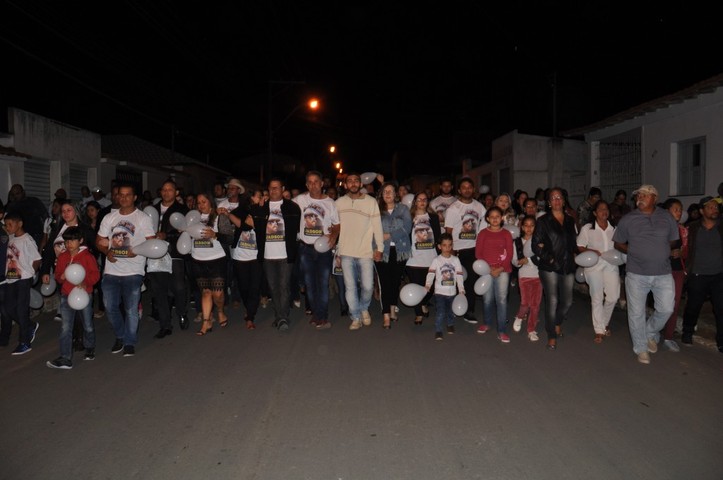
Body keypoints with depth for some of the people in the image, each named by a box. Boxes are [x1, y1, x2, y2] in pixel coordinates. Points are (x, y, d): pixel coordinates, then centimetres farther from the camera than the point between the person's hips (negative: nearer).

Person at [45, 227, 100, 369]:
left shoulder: (87, 256, -5)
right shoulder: (62, 257, 6)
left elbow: (96, 274, -7)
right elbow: (57, 275, 11)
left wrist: (86, 283, -23)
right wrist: (61, 277, -12)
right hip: (66, 296, 3)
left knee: (88, 326, 10)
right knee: (66, 328, -3)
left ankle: (90, 349, 34)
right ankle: (65, 359, -1)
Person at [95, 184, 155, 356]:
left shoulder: (143, 218, 1)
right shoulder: (109, 218, 13)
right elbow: (99, 241, 15)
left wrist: (137, 251, -20)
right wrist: (107, 251, -6)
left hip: (133, 271, -4)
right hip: (111, 270, 4)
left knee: (131, 309, -1)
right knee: (110, 307, 7)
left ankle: (129, 342, 15)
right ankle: (120, 336, 29)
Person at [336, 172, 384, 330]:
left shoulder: (371, 202, -3)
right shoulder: (339, 202, 4)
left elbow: (377, 226, -2)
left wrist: (379, 248, -3)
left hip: (366, 252, -1)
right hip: (346, 252, 2)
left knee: (368, 286, -1)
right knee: (350, 287, 3)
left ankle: (364, 308, 29)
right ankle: (356, 318, 18)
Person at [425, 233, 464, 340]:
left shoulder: (455, 260, 2)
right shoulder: (436, 260, -6)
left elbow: (459, 276, 2)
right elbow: (430, 274, -13)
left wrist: (461, 290, -2)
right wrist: (427, 285, -28)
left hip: (452, 292, 3)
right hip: (439, 292, -3)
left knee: (451, 311, 18)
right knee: (440, 312, -10)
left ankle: (450, 325, 43)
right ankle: (438, 331, -2)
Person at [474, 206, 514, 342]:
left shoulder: (506, 233, 6)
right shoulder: (483, 233, 6)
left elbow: (510, 253, 2)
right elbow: (478, 253, 2)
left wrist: (500, 269, -11)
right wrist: (488, 268, -10)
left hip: (502, 271, 0)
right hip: (486, 270, 1)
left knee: (502, 299, -5)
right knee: (488, 299, 7)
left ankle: (502, 331, -1)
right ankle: (487, 323, 29)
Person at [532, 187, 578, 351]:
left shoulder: (570, 220, 14)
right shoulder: (543, 221, -1)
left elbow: (574, 242, 22)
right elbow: (536, 246, -4)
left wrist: (573, 254, 5)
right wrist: (549, 258, -10)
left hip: (568, 266, 4)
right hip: (550, 268, -4)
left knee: (567, 301, 8)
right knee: (552, 301, -5)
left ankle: (558, 322, 39)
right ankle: (552, 336, 10)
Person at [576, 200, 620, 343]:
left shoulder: (614, 229, 8)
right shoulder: (587, 228, -2)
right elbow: (580, 247, -2)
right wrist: (591, 251, -19)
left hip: (611, 264, 3)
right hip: (594, 265, -3)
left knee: (613, 296, 1)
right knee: (597, 298, 0)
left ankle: (605, 322, 29)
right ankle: (599, 330, 9)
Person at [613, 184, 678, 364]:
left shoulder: (667, 218, 5)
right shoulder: (628, 219, 1)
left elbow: (673, 241, 15)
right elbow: (618, 243, 7)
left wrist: (661, 252, 1)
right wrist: (634, 252, -6)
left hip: (663, 273, 2)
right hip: (637, 274, -1)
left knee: (666, 309, 3)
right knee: (636, 313, 4)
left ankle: (651, 333, 34)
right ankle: (641, 348, 21)